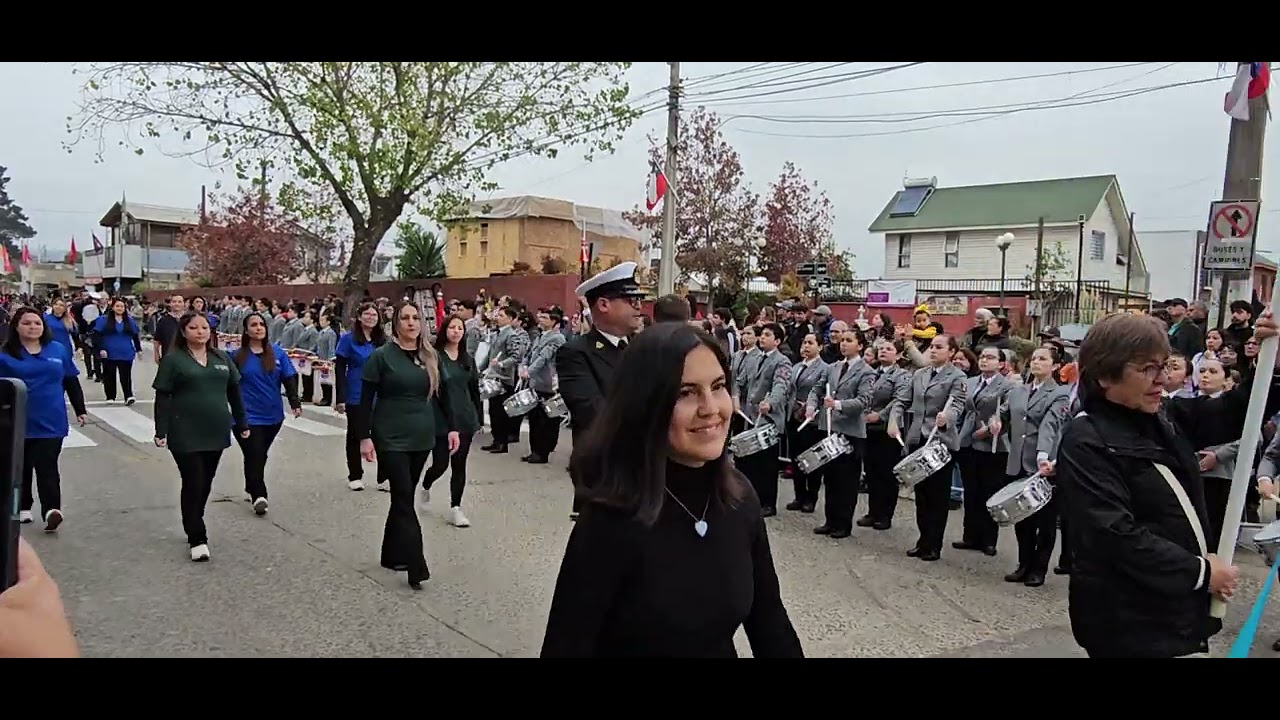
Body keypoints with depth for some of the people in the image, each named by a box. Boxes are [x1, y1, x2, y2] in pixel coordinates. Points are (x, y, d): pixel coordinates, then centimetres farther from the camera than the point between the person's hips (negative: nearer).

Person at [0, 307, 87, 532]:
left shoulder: (58, 350, 4)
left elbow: (71, 383, 10)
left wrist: (80, 410, 11)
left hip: (51, 422, 0)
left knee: (47, 468, -6)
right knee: (21, 468, 14)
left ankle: (51, 510, -16)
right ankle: (22, 507, 28)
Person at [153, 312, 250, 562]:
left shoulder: (222, 358, 10)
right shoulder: (173, 360, -4)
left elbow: (234, 392, 15)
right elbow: (163, 398, -6)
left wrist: (242, 423, 14)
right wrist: (161, 431, -12)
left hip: (216, 433, 5)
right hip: (186, 436, -5)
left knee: (205, 484, 12)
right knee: (193, 485, -5)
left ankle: (193, 525, 28)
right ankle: (197, 539, 1)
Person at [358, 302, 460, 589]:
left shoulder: (430, 357, 6)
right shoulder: (382, 356, -7)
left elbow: (442, 394, 12)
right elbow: (367, 399, -6)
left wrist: (451, 428, 7)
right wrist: (365, 436, -11)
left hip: (422, 437, 5)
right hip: (391, 438, -5)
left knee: (403, 497, 13)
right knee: (404, 499, -8)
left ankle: (392, 555, 27)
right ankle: (416, 567, -9)